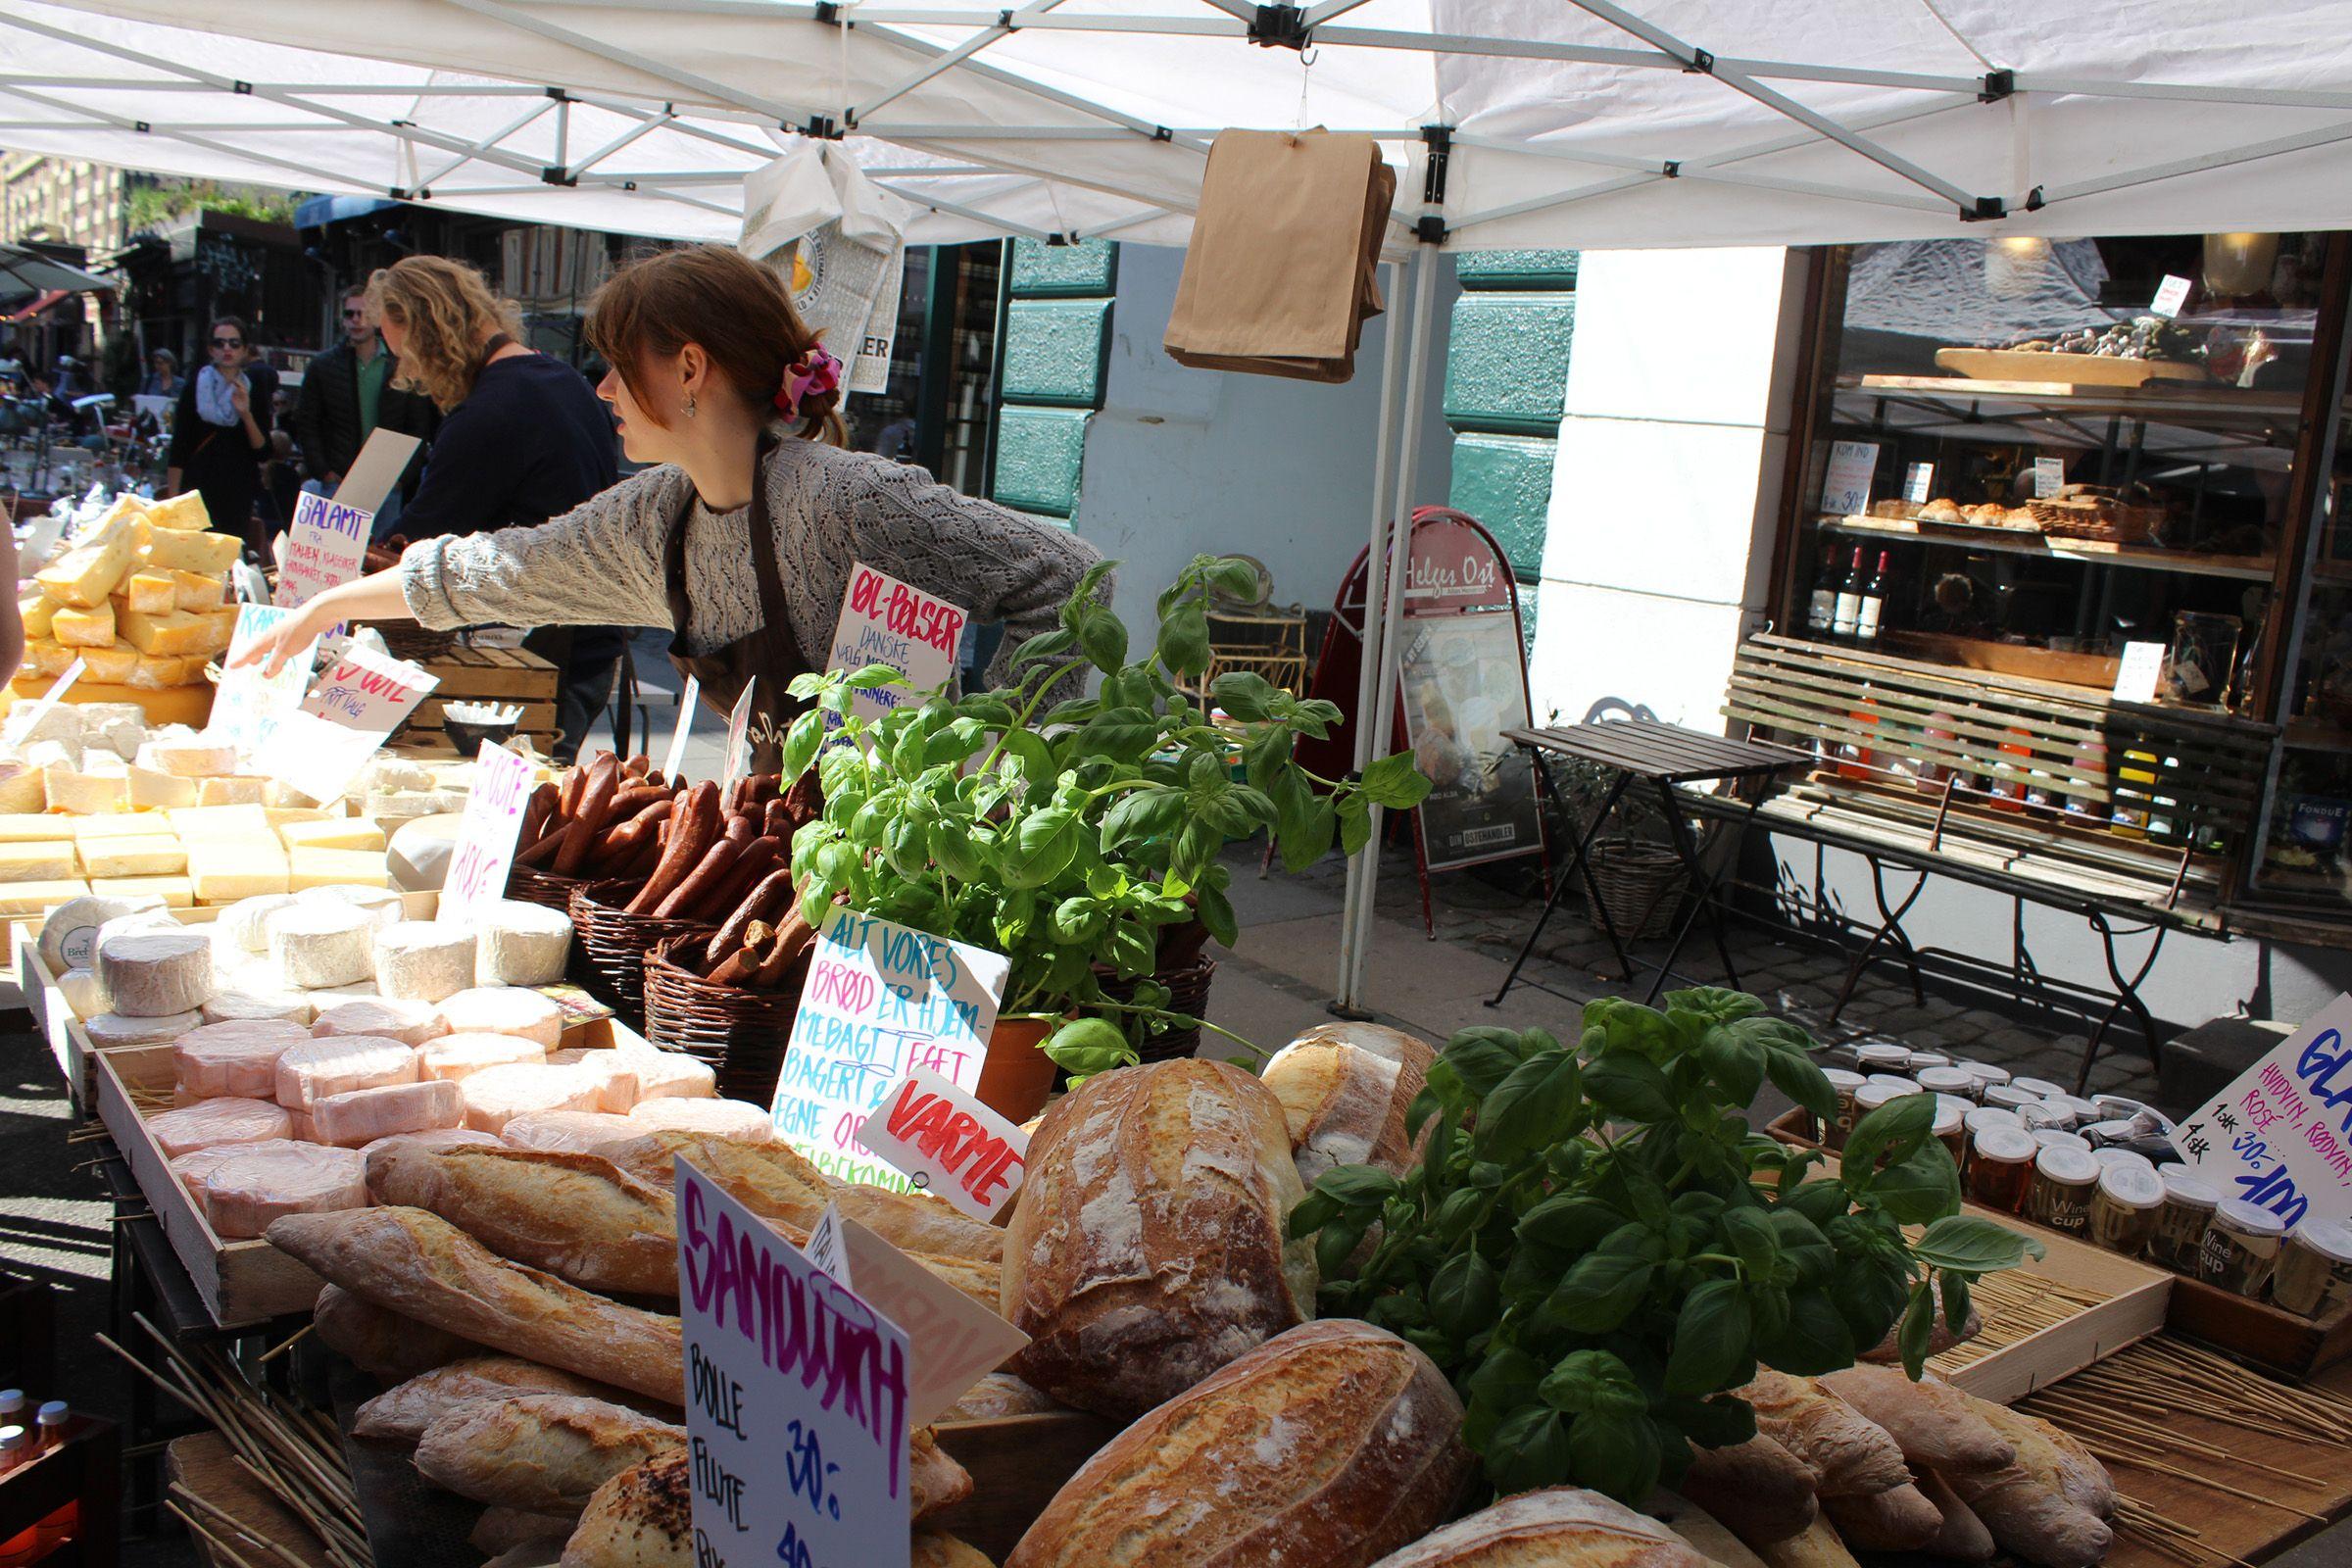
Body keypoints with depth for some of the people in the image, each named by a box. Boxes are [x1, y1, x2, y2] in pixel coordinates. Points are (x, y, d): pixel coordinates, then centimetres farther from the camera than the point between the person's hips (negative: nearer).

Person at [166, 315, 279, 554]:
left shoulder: (254, 389, 6)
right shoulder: (195, 387, 3)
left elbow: (263, 452, 1)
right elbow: (178, 450, 2)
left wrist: (246, 413, -13)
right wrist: (173, 500, -4)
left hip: (239, 493, 1)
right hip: (198, 488, -1)